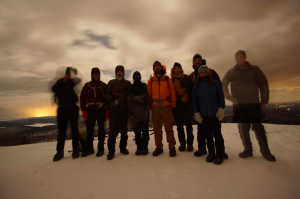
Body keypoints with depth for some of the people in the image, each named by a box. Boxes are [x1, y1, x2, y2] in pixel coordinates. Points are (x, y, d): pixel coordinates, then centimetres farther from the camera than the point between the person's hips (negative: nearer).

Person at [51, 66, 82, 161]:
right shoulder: (60, 81, 7)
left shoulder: (75, 81, 2)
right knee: (61, 131, 4)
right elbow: (54, 89, -7)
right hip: (62, 109, 2)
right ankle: (60, 151, 13)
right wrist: (63, 81, -13)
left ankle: (75, 149, 15)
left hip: (73, 109, -2)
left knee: (74, 129, 5)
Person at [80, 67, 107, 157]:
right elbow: (82, 98, 3)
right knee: (89, 130, 7)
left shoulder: (103, 85, 4)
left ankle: (100, 149, 15)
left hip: (101, 110, -1)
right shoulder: (87, 85, 6)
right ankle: (89, 148, 20)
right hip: (90, 111, 1)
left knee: (101, 130, 6)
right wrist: (83, 111, -3)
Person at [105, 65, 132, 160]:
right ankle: (111, 151, 7)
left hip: (124, 109, 2)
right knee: (113, 130, -3)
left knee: (124, 130, 10)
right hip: (114, 109, -1)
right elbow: (106, 95, 4)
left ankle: (123, 148, 24)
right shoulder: (111, 83, 8)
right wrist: (112, 97, -17)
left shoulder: (128, 83, 10)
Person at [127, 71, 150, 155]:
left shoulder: (144, 86, 11)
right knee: (137, 131, 2)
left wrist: (134, 98, -8)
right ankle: (139, 147, 12)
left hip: (144, 111, -1)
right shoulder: (130, 87, 17)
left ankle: (145, 147, 9)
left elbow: (145, 97, -5)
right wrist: (140, 98, -7)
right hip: (134, 112, 2)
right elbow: (129, 98, 1)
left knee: (145, 130, -1)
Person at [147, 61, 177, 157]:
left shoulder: (168, 79, 6)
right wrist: (149, 105, 2)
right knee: (157, 128, 7)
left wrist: (173, 105, 0)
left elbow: (172, 92, 4)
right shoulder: (151, 80, 10)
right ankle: (159, 147, 20)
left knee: (169, 128, 2)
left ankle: (172, 147, 14)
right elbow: (149, 93, 8)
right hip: (155, 107, 2)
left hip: (166, 106, -2)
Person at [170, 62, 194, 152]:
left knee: (188, 125, 3)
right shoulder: (171, 80, 9)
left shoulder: (187, 78, 4)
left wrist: (183, 99, -11)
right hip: (176, 106, 2)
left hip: (186, 105, -2)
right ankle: (182, 143, 19)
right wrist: (175, 101, -6)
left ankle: (190, 143, 15)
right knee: (179, 126, 7)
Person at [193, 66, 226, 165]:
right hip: (203, 115, 2)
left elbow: (221, 96, 2)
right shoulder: (196, 86, 7)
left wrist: (221, 108, -9)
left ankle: (219, 155, 16)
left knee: (217, 133, 4)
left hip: (215, 113, -1)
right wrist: (196, 112, 0)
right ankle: (211, 153, 22)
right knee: (208, 134, 8)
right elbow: (194, 100, 7)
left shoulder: (215, 83, 2)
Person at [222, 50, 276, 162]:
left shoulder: (254, 69, 5)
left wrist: (264, 100, 3)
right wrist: (231, 98, -3)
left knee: (258, 127, 0)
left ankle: (265, 151, 13)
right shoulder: (231, 72, 5)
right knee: (243, 128, 5)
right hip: (239, 105, 1)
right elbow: (223, 86, 6)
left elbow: (264, 84, 7)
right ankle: (247, 150, 17)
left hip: (254, 104, -1)